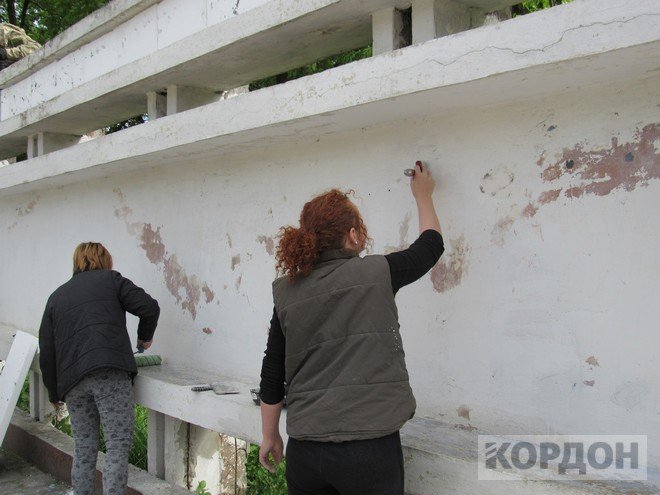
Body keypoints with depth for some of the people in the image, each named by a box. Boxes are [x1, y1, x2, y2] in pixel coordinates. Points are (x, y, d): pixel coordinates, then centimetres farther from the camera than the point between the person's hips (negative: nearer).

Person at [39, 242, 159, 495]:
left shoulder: (56, 296, 24)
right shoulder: (110, 279, 12)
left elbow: (46, 353, 20)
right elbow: (149, 307, 1)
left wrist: (54, 394, 27)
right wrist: (145, 336, 20)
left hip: (72, 379, 5)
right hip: (110, 373, -5)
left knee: (84, 447, 14)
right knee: (118, 444, -3)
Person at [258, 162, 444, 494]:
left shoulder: (286, 291, 2)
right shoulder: (377, 273, -6)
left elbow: (272, 374, 8)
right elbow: (431, 245, 14)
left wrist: (270, 436, 20)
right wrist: (423, 195, 31)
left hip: (305, 449, 4)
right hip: (368, 444, -3)